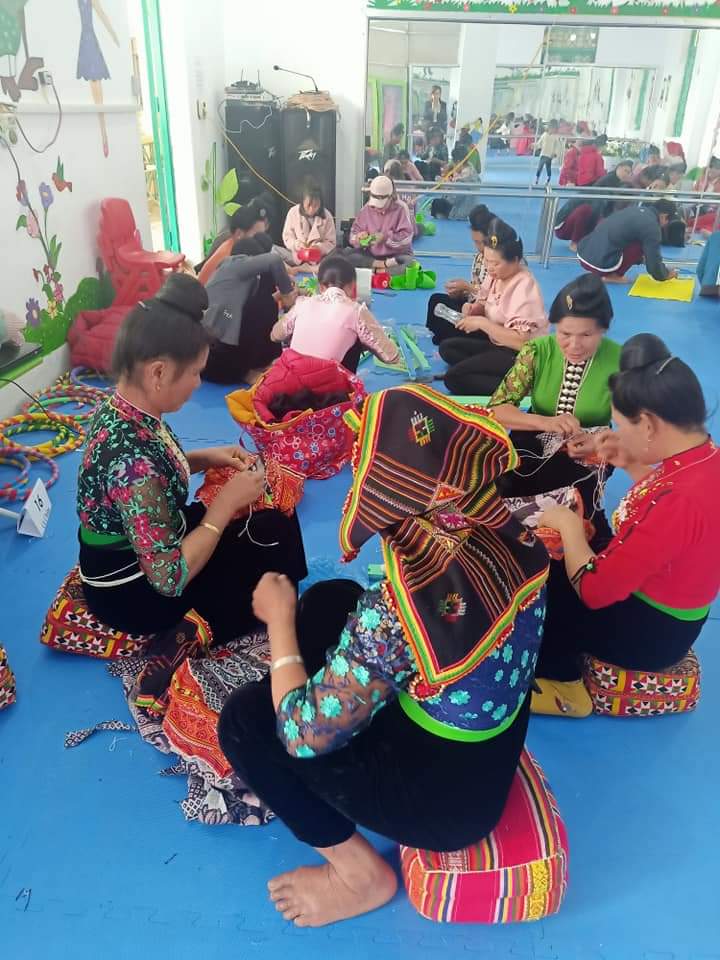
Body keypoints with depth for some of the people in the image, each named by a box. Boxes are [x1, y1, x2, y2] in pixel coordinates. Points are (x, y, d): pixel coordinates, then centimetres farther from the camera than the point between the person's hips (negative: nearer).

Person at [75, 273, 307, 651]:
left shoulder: (121, 409, -9)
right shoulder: (133, 460, -36)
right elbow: (170, 578, -32)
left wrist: (206, 458, -2)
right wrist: (227, 502, -24)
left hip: (137, 550, 8)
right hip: (135, 593, -8)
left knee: (275, 522, 11)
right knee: (276, 539, 0)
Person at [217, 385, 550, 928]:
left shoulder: (390, 619, -37)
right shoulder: (514, 543, -17)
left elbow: (303, 735, -21)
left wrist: (280, 619, -8)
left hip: (446, 801, -7)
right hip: (496, 750, 7)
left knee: (245, 718, 1)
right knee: (331, 600, 11)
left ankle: (360, 871, 13)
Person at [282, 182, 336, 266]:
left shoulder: (326, 216, -7)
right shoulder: (293, 212, -7)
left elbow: (331, 243, -4)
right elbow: (287, 237, 0)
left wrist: (319, 248, -24)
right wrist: (296, 244, -21)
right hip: (297, 260, 1)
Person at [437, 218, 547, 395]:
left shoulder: (524, 287, -21)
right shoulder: (496, 275, 2)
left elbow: (521, 341, -29)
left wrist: (481, 323, -26)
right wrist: (472, 308, -7)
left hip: (521, 355, -10)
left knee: (454, 377, -20)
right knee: (447, 347, 0)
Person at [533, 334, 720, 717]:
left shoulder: (681, 499, -37)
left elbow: (593, 589, -31)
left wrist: (568, 524, -16)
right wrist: (633, 465, 2)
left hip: (648, 630, -9)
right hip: (646, 595, 9)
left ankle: (566, 690, 19)